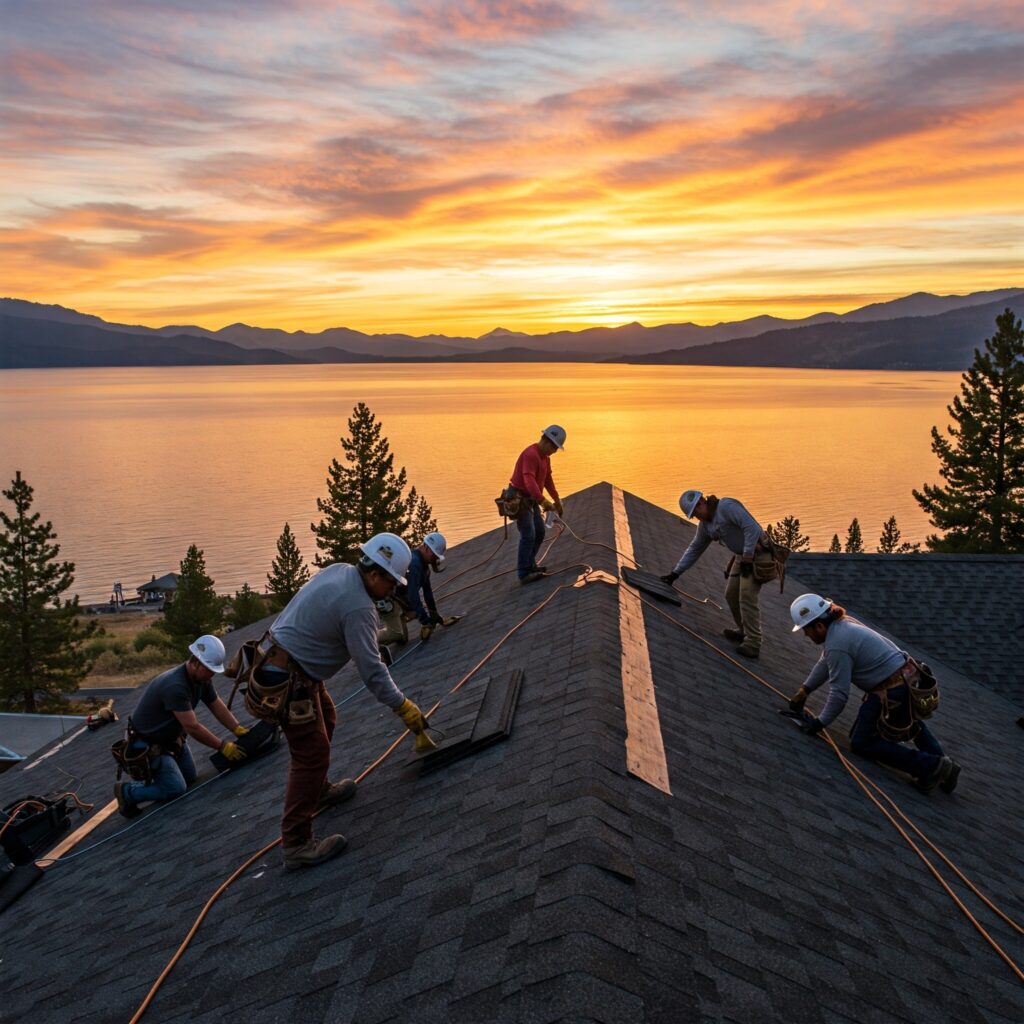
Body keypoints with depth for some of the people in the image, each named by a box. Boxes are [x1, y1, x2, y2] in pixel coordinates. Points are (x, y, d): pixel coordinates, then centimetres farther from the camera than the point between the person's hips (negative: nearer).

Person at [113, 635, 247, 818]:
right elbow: (193, 727, -33)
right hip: (148, 744, -9)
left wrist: (238, 729, -13)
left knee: (190, 778, 12)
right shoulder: (175, 686, -36)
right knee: (176, 789, -13)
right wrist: (222, 746, -25)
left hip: (171, 737, 9)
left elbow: (217, 706, 0)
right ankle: (127, 792, 4)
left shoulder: (201, 679, -8)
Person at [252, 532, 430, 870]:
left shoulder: (339, 570, 3)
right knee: (312, 753, -7)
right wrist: (403, 707, -13)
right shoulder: (358, 608, -24)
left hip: (277, 657, 11)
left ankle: (317, 791, 45)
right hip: (289, 677, -11)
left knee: (325, 720, 27)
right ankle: (296, 844, -3)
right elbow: (371, 670, -22)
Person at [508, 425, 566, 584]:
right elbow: (529, 481, -36)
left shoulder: (545, 457, 10)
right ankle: (524, 574, -9)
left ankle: (529, 565, 24)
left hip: (530, 499, 10)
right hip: (519, 499, -10)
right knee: (528, 535, -13)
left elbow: (547, 480, 19)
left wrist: (557, 500, 16)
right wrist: (542, 501, -44)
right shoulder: (530, 454, -24)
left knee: (539, 532, 13)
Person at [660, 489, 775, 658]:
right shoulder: (705, 525, 9)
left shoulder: (726, 506, -19)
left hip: (757, 553, -9)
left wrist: (747, 558, -23)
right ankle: (743, 631, 26)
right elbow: (694, 549, 18)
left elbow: (752, 527, -25)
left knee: (747, 597, -15)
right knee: (731, 594, 9)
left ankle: (752, 643, -11)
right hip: (741, 556, 9)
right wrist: (676, 573, 16)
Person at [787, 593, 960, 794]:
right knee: (908, 718, 39)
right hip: (910, 678, 10)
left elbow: (839, 693, -15)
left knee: (861, 744, 2)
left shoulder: (837, 645, -20)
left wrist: (820, 722, -3)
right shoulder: (842, 625, 9)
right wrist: (804, 690, 22)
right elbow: (824, 663, 22)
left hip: (893, 693, -10)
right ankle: (941, 767, 30)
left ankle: (929, 766, -5)